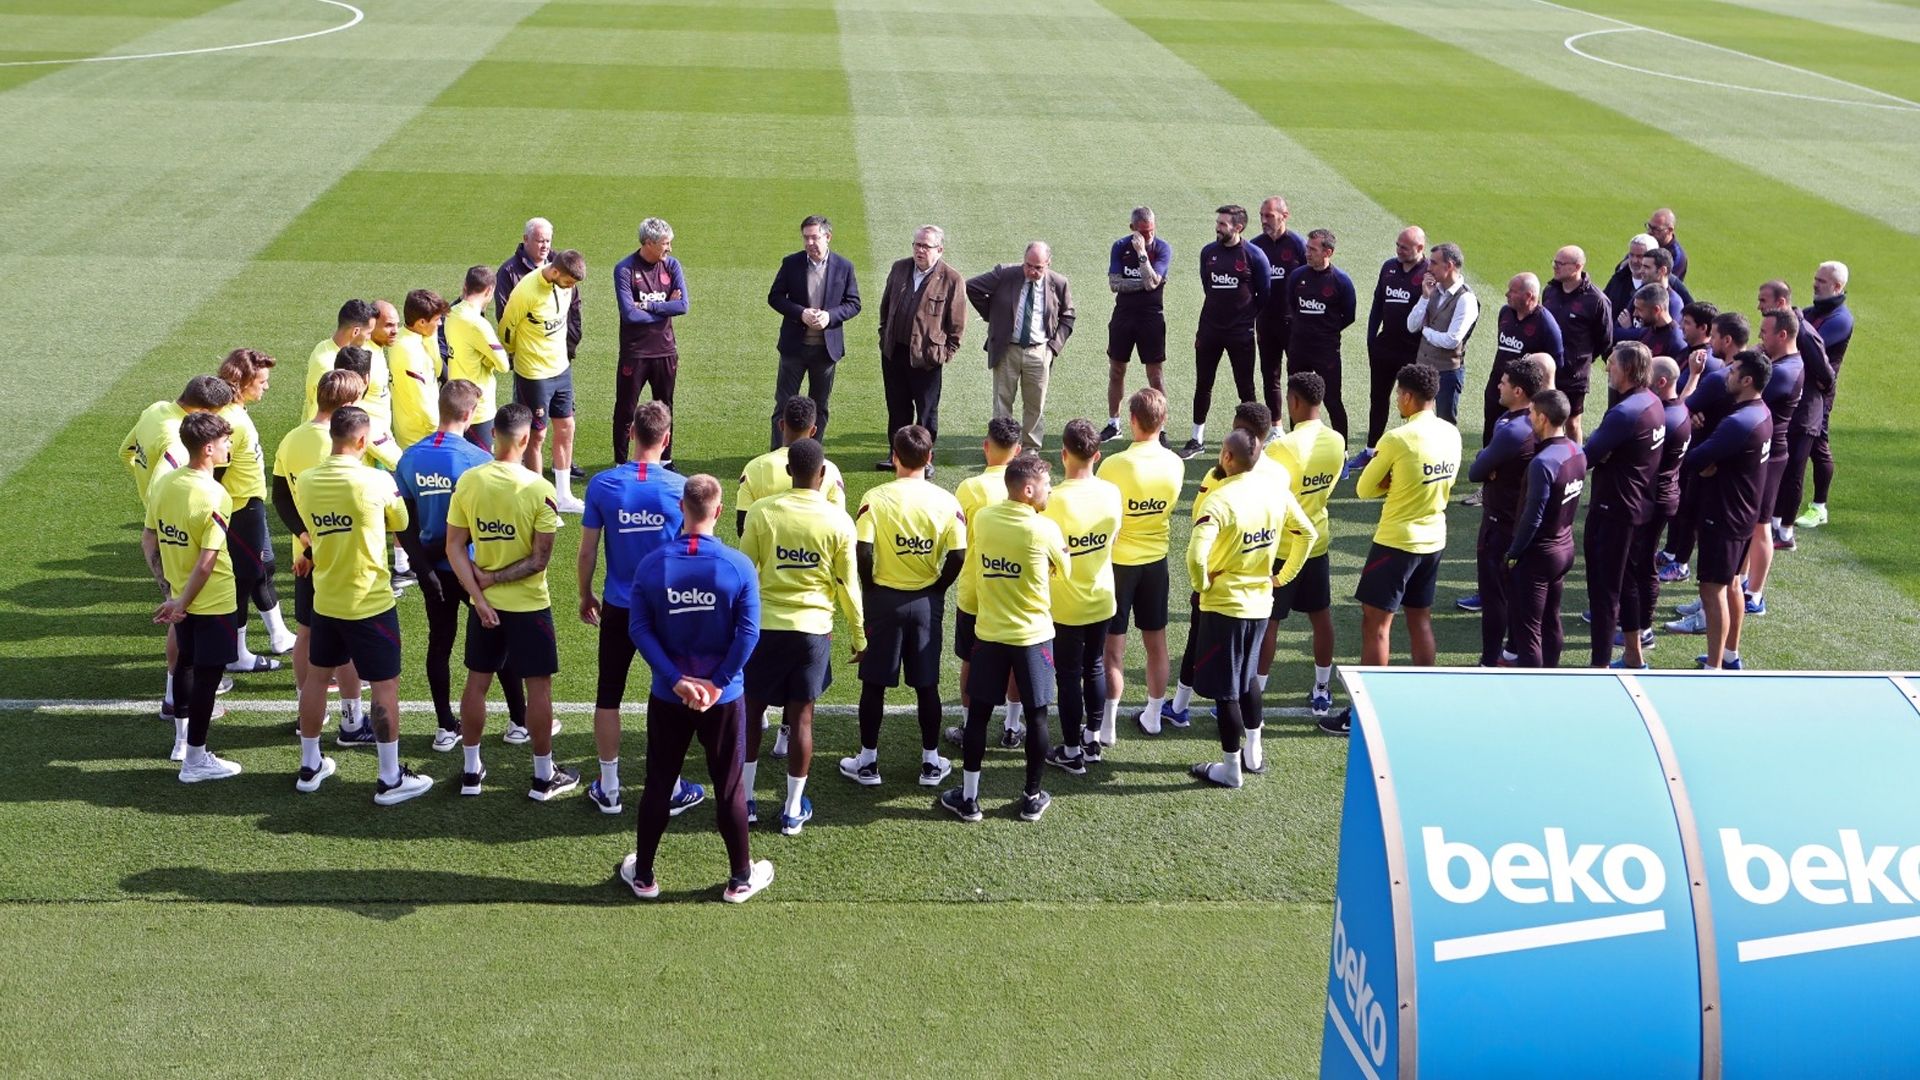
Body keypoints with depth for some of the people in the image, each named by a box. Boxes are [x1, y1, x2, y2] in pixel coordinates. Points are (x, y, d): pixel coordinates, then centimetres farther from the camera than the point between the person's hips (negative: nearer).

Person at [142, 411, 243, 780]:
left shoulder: (163, 483, -2)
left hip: (180, 596, 8)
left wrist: (168, 588, 11)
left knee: (185, 663, 24)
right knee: (207, 674, 3)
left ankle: (182, 740, 39)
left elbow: (148, 541, 5)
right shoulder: (214, 496, -24)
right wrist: (182, 604, -15)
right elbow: (206, 563, -26)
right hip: (214, 601, -8)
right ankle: (195, 760, 10)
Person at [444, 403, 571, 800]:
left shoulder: (468, 481, -8)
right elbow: (540, 559, -18)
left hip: (484, 603, 4)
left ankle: (471, 771, 25)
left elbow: (455, 547, -6)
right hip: (529, 604, -4)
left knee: (477, 681, 16)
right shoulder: (539, 489, -18)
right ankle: (544, 777, 17)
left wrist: (479, 593, -7)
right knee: (539, 686, 8)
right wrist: (493, 579, -11)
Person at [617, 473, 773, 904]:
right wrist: (717, 683, -10)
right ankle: (741, 878, 22)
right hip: (723, 698, -1)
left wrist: (676, 681, -12)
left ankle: (643, 875, 26)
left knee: (658, 784, 14)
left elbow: (639, 628, -10)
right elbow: (748, 634, -16)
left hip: (667, 696, 1)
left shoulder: (651, 564, -8)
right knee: (729, 787, 11)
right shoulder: (739, 566, -13)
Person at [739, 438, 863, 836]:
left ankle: (744, 800, 22)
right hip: (813, 628, 0)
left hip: (764, 625, 0)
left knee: (751, 711, 15)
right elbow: (848, 585, -1)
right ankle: (794, 810, 15)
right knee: (800, 717, 8)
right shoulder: (838, 521, -7)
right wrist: (859, 637, 12)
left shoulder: (761, 512, -8)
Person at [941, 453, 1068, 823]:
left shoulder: (981, 518, -5)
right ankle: (1032, 797, 21)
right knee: (1036, 716, 11)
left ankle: (968, 798, 16)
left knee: (978, 714, 10)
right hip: (1034, 635, -3)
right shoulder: (1045, 529, -16)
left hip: (989, 632, 3)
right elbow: (1066, 570, 1)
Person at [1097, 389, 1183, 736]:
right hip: (1156, 561, 5)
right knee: (1156, 643, 17)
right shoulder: (1175, 464, -6)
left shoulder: (1114, 466, -22)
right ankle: (1153, 717, 30)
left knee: (1113, 649, 4)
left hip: (1118, 563, -5)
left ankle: (1107, 727, 9)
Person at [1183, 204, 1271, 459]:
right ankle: (1197, 439, 18)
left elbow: (1264, 295, -2)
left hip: (1240, 333, -4)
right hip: (1209, 330, 4)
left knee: (1245, 387, 4)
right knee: (1202, 385, 9)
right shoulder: (1208, 252, 3)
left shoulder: (1253, 255, -10)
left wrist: (1247, 316, 1)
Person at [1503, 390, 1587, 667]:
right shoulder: (1577, 452, -1)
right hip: (1565, 548, 8)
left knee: (1528, 629, 1)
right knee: (1551, 621, 19)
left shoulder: (1543, 463, -25)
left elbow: (1532, 517, -21)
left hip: (1537, 553, -8)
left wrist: (1513, 553, -12)